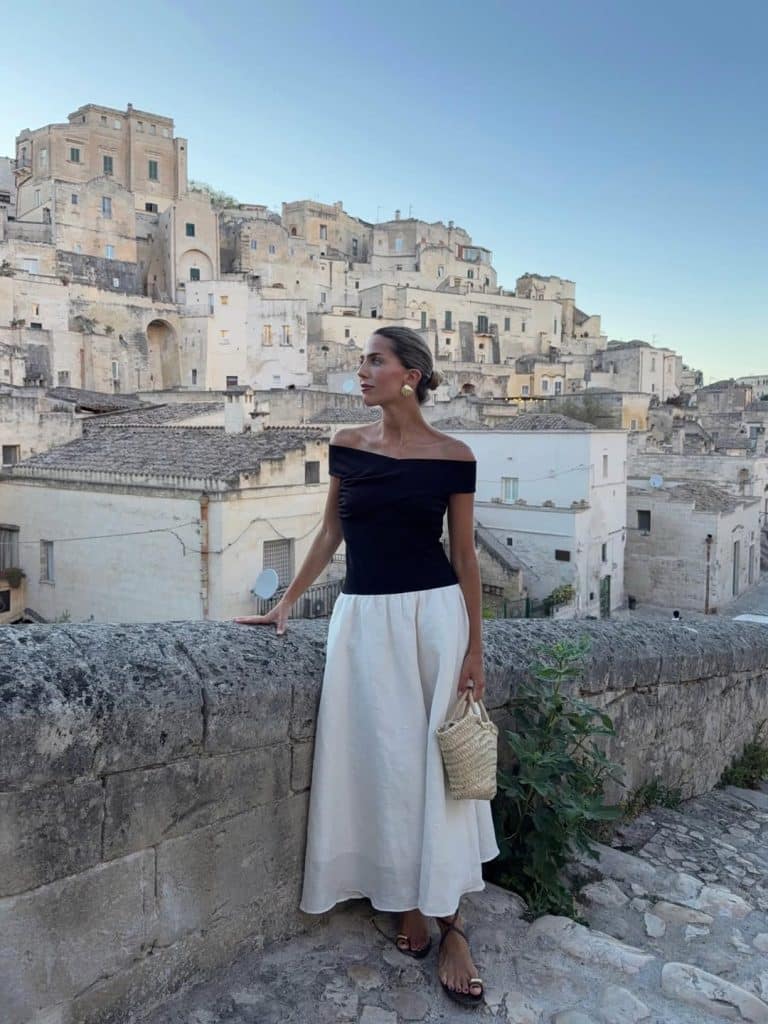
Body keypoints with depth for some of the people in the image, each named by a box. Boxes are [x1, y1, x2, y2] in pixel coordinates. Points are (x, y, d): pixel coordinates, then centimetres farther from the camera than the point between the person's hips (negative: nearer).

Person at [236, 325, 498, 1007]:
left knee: (435, 763, 2)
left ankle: (449, 925, 17)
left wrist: (475, 647, -2)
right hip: (365, 618, 2)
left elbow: (464, 554, 1)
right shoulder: (347, 446, 4)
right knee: (385, 764, 6)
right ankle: (409, 910, 25)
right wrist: (286, 603, 11)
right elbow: (331, 533, 12)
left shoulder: (452, 456, -3)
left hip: (434, 615, -2)